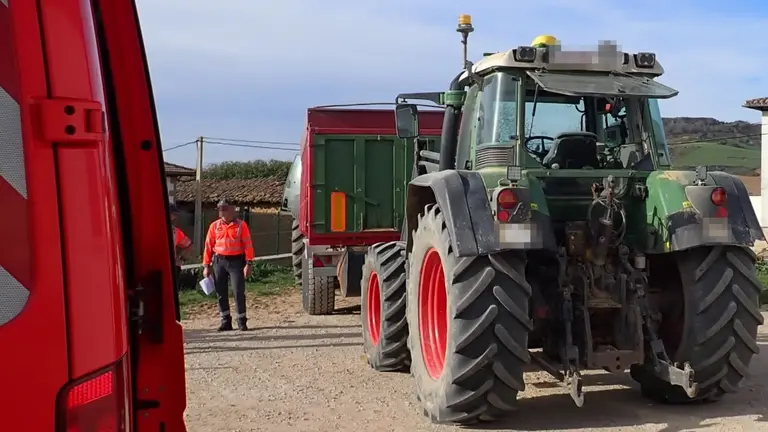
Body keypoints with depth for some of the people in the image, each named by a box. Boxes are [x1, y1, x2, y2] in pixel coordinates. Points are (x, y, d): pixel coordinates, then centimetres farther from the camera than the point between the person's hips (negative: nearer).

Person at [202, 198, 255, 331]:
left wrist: (248, 264, -11)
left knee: (239, 292, -5)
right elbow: (208, 246, 7)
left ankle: (242, 321, 5)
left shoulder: (241, 225, -1)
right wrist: (206, 265, 4)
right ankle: (226, 321, 16)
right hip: (219, 261, 3)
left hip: (236, 261, -3)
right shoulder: (214, 226, 6)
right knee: (221, 293, 6)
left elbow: (248, 245, -4)